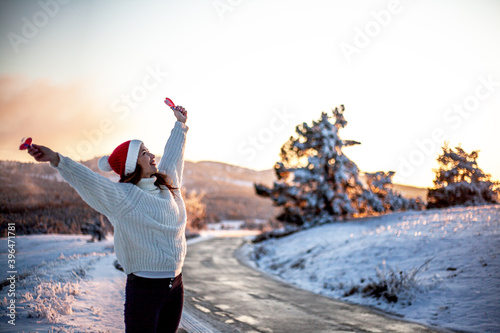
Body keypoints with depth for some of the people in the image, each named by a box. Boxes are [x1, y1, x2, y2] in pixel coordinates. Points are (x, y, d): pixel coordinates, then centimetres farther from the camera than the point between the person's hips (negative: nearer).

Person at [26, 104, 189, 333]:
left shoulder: (167, 186, 10)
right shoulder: (122, 195, -9)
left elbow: (174, 153, 24)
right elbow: (87, 179, -23)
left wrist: (180, 123, 37)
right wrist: (56, 160, -36)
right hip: (144, 288, -6)